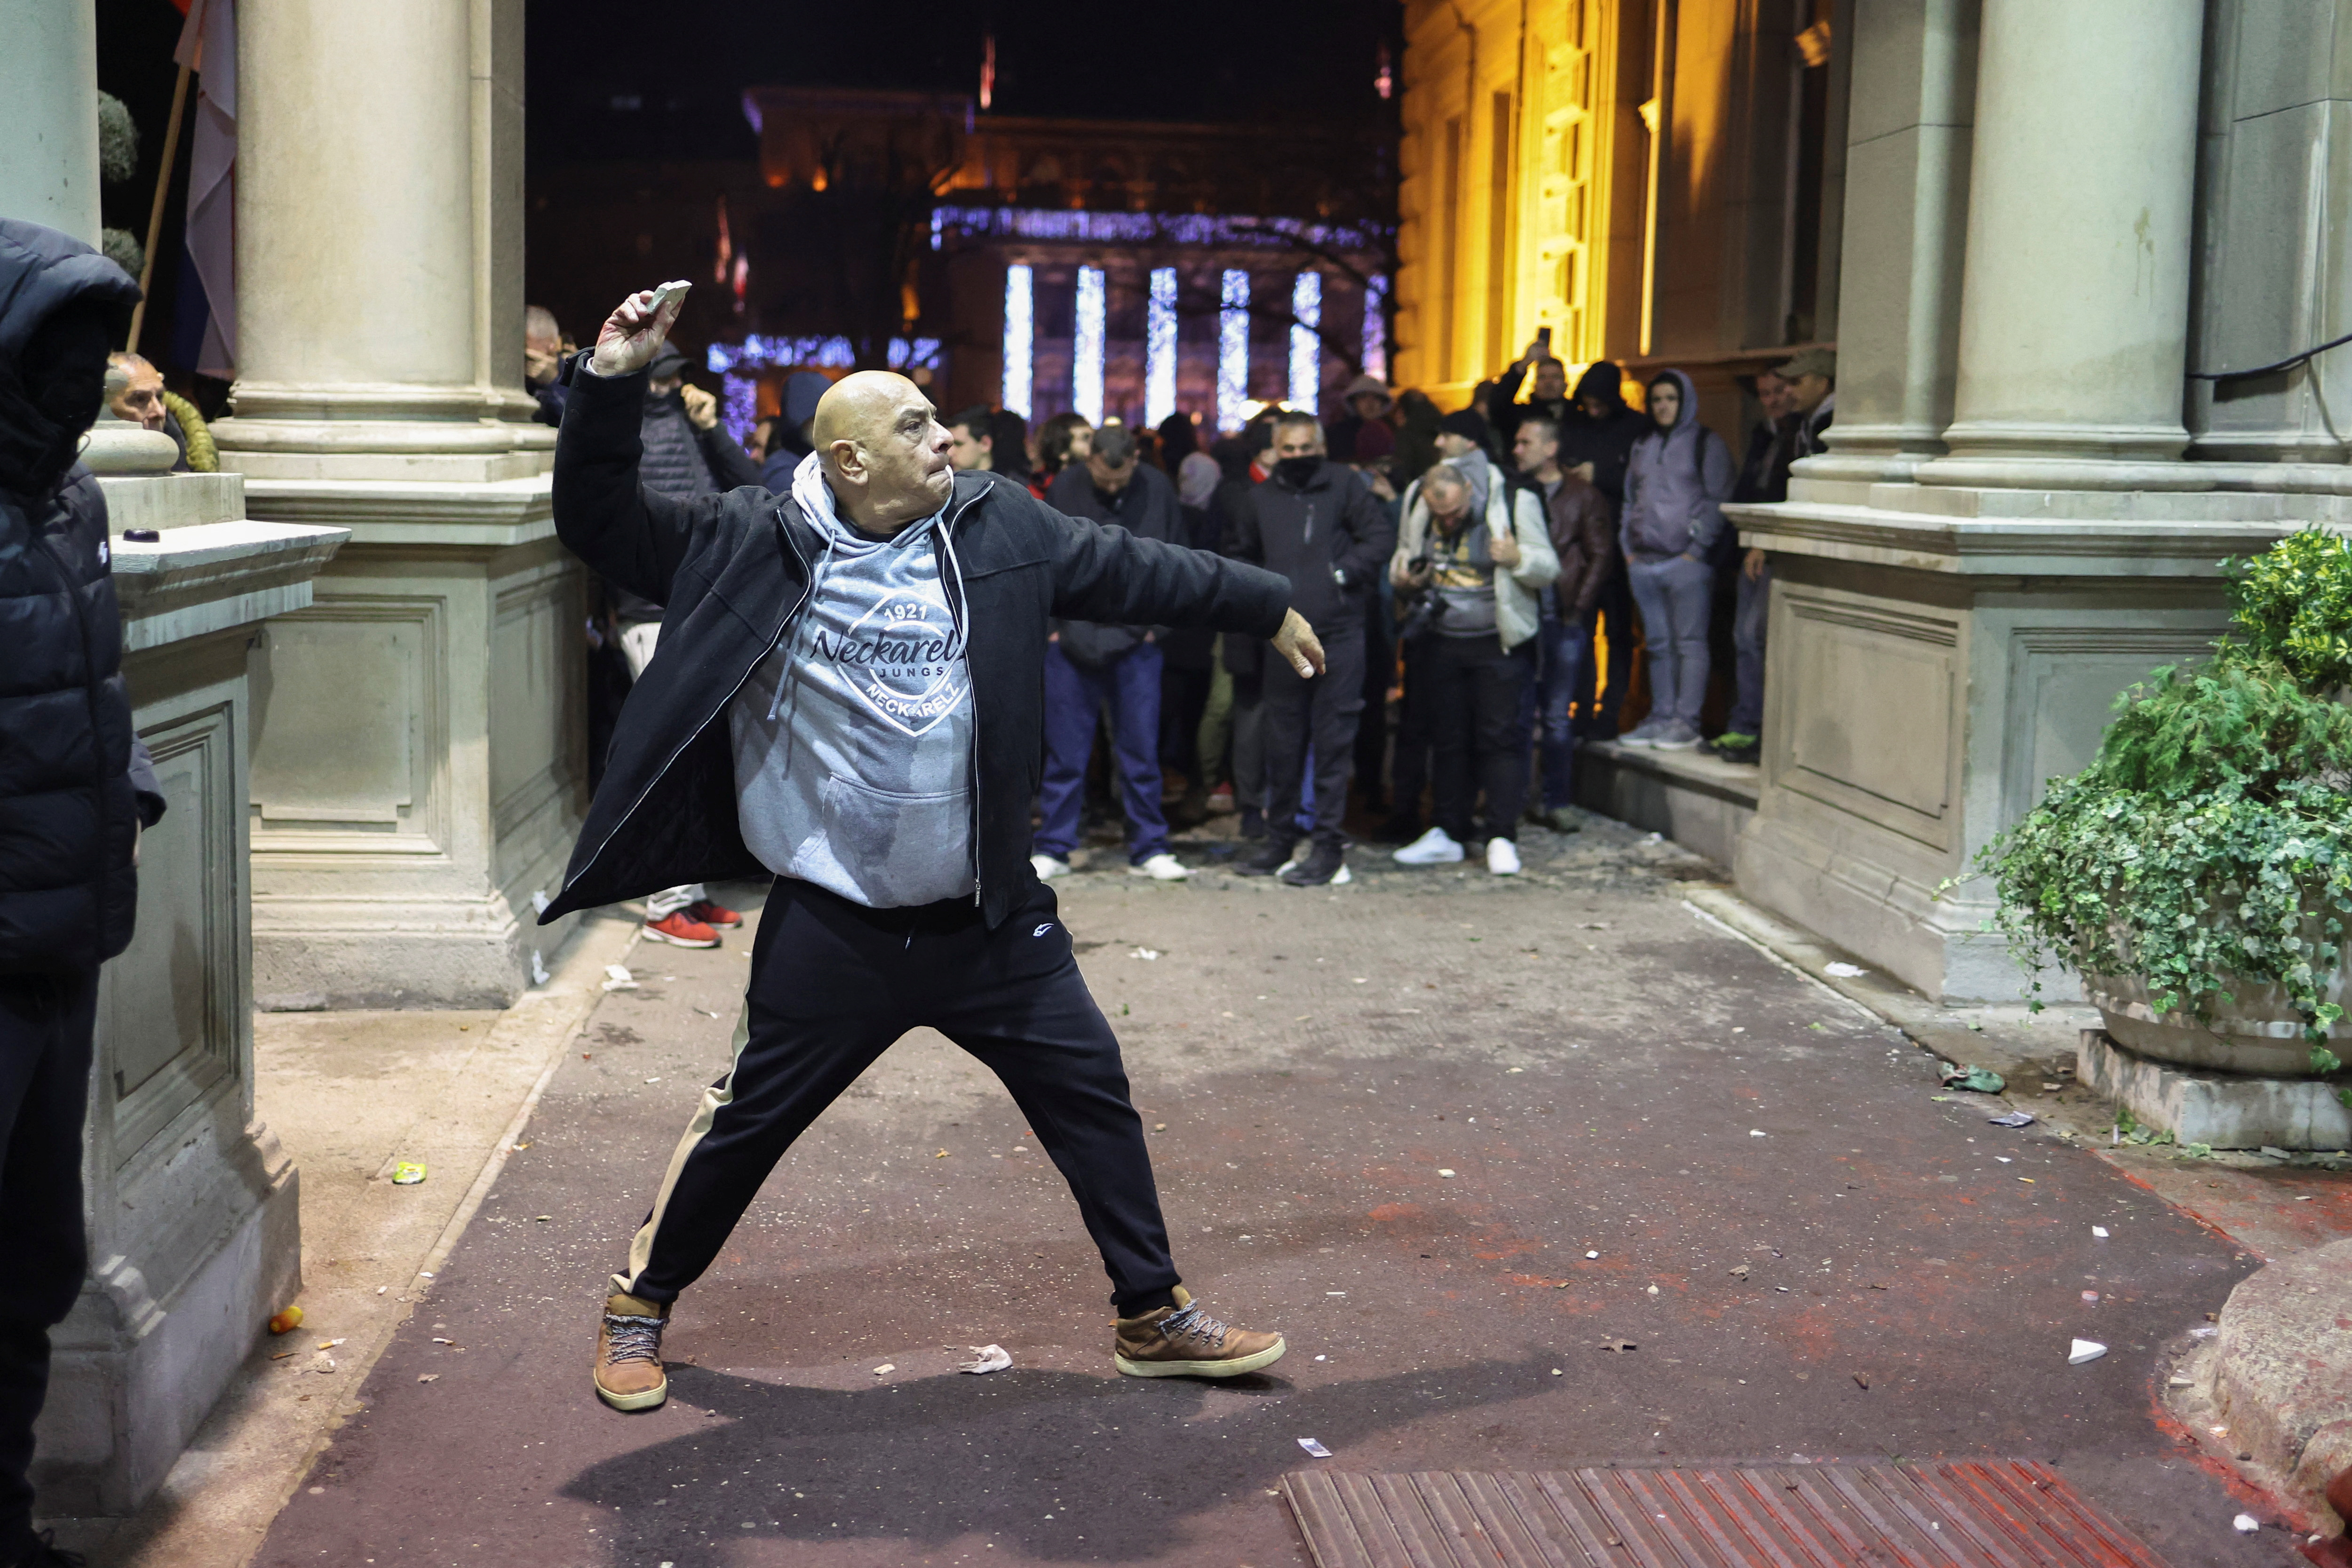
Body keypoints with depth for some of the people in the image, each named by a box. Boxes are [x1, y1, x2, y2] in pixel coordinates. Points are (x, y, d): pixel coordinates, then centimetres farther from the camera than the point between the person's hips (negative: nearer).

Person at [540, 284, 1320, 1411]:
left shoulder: (999, 527, 1)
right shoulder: (752, 542, -7)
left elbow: (1134, 570, 12)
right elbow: (600, 523, -6)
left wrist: (1267, 608, 19)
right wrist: (612, 384, -20)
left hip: (990, 916, 3)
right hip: (834, 927, -3)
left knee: (1092, 1089, 8)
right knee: (746, 1122, 7)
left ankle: (1154, 1317, 25)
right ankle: (639, 1307, 31)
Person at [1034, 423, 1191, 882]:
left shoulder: (1158, 490, 1)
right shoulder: (1064, 488, -1)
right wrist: (1051, 623, 1)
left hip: (1136, 643, 0)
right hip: (1071, 642, 0)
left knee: (1140, 753, 4)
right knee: (1065, 753, 4)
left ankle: (1148, 851, 13)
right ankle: (1054, 849, 12)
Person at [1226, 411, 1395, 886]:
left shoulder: (1345, 485, 1)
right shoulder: (1261, 499, 13)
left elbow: (1381, 538, -1)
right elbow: (1244, 556, 26)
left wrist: (1345, 572, -10)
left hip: (1339, 636, -4)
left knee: (1334, 742, -2)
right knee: (1282, 744, 9)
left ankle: (1330, 846, 4)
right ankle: (1280, 842, 20)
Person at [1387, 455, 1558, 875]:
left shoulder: (1514, 502, -11)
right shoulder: (1415, 503, 1)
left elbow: (1549, 567, -7)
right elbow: (1403, 554, 17)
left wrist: (1518, 559, -29)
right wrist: (1403, 576, -6)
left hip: (1498, 644, -4)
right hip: (1439, 643, 4)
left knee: (1500, 737, -6)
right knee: (1447, 739, 9)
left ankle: (1502, 837, -2)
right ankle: (1451, 834, 18)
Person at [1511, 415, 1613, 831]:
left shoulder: (1583, 495, 5)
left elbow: (1600, 556, 3)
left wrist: (1576, 610, -5)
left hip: (1561, 621, -2)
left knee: (1558, 718, 2)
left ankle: (1558, 802, 9)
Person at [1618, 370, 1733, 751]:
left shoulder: (1706, 444, 2)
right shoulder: (1642, 447, 19)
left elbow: (1717, 502, -4)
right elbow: (1630, 499, 22)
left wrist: (1697, 549, -11)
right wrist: (1629, 546, 11)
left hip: (1687, 561, -6)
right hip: (1644, 562, 6)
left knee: (1690, 643, -6)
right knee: (1659, 644, 9)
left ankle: (1687, 722, -7)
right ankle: (1661, 717, 13)